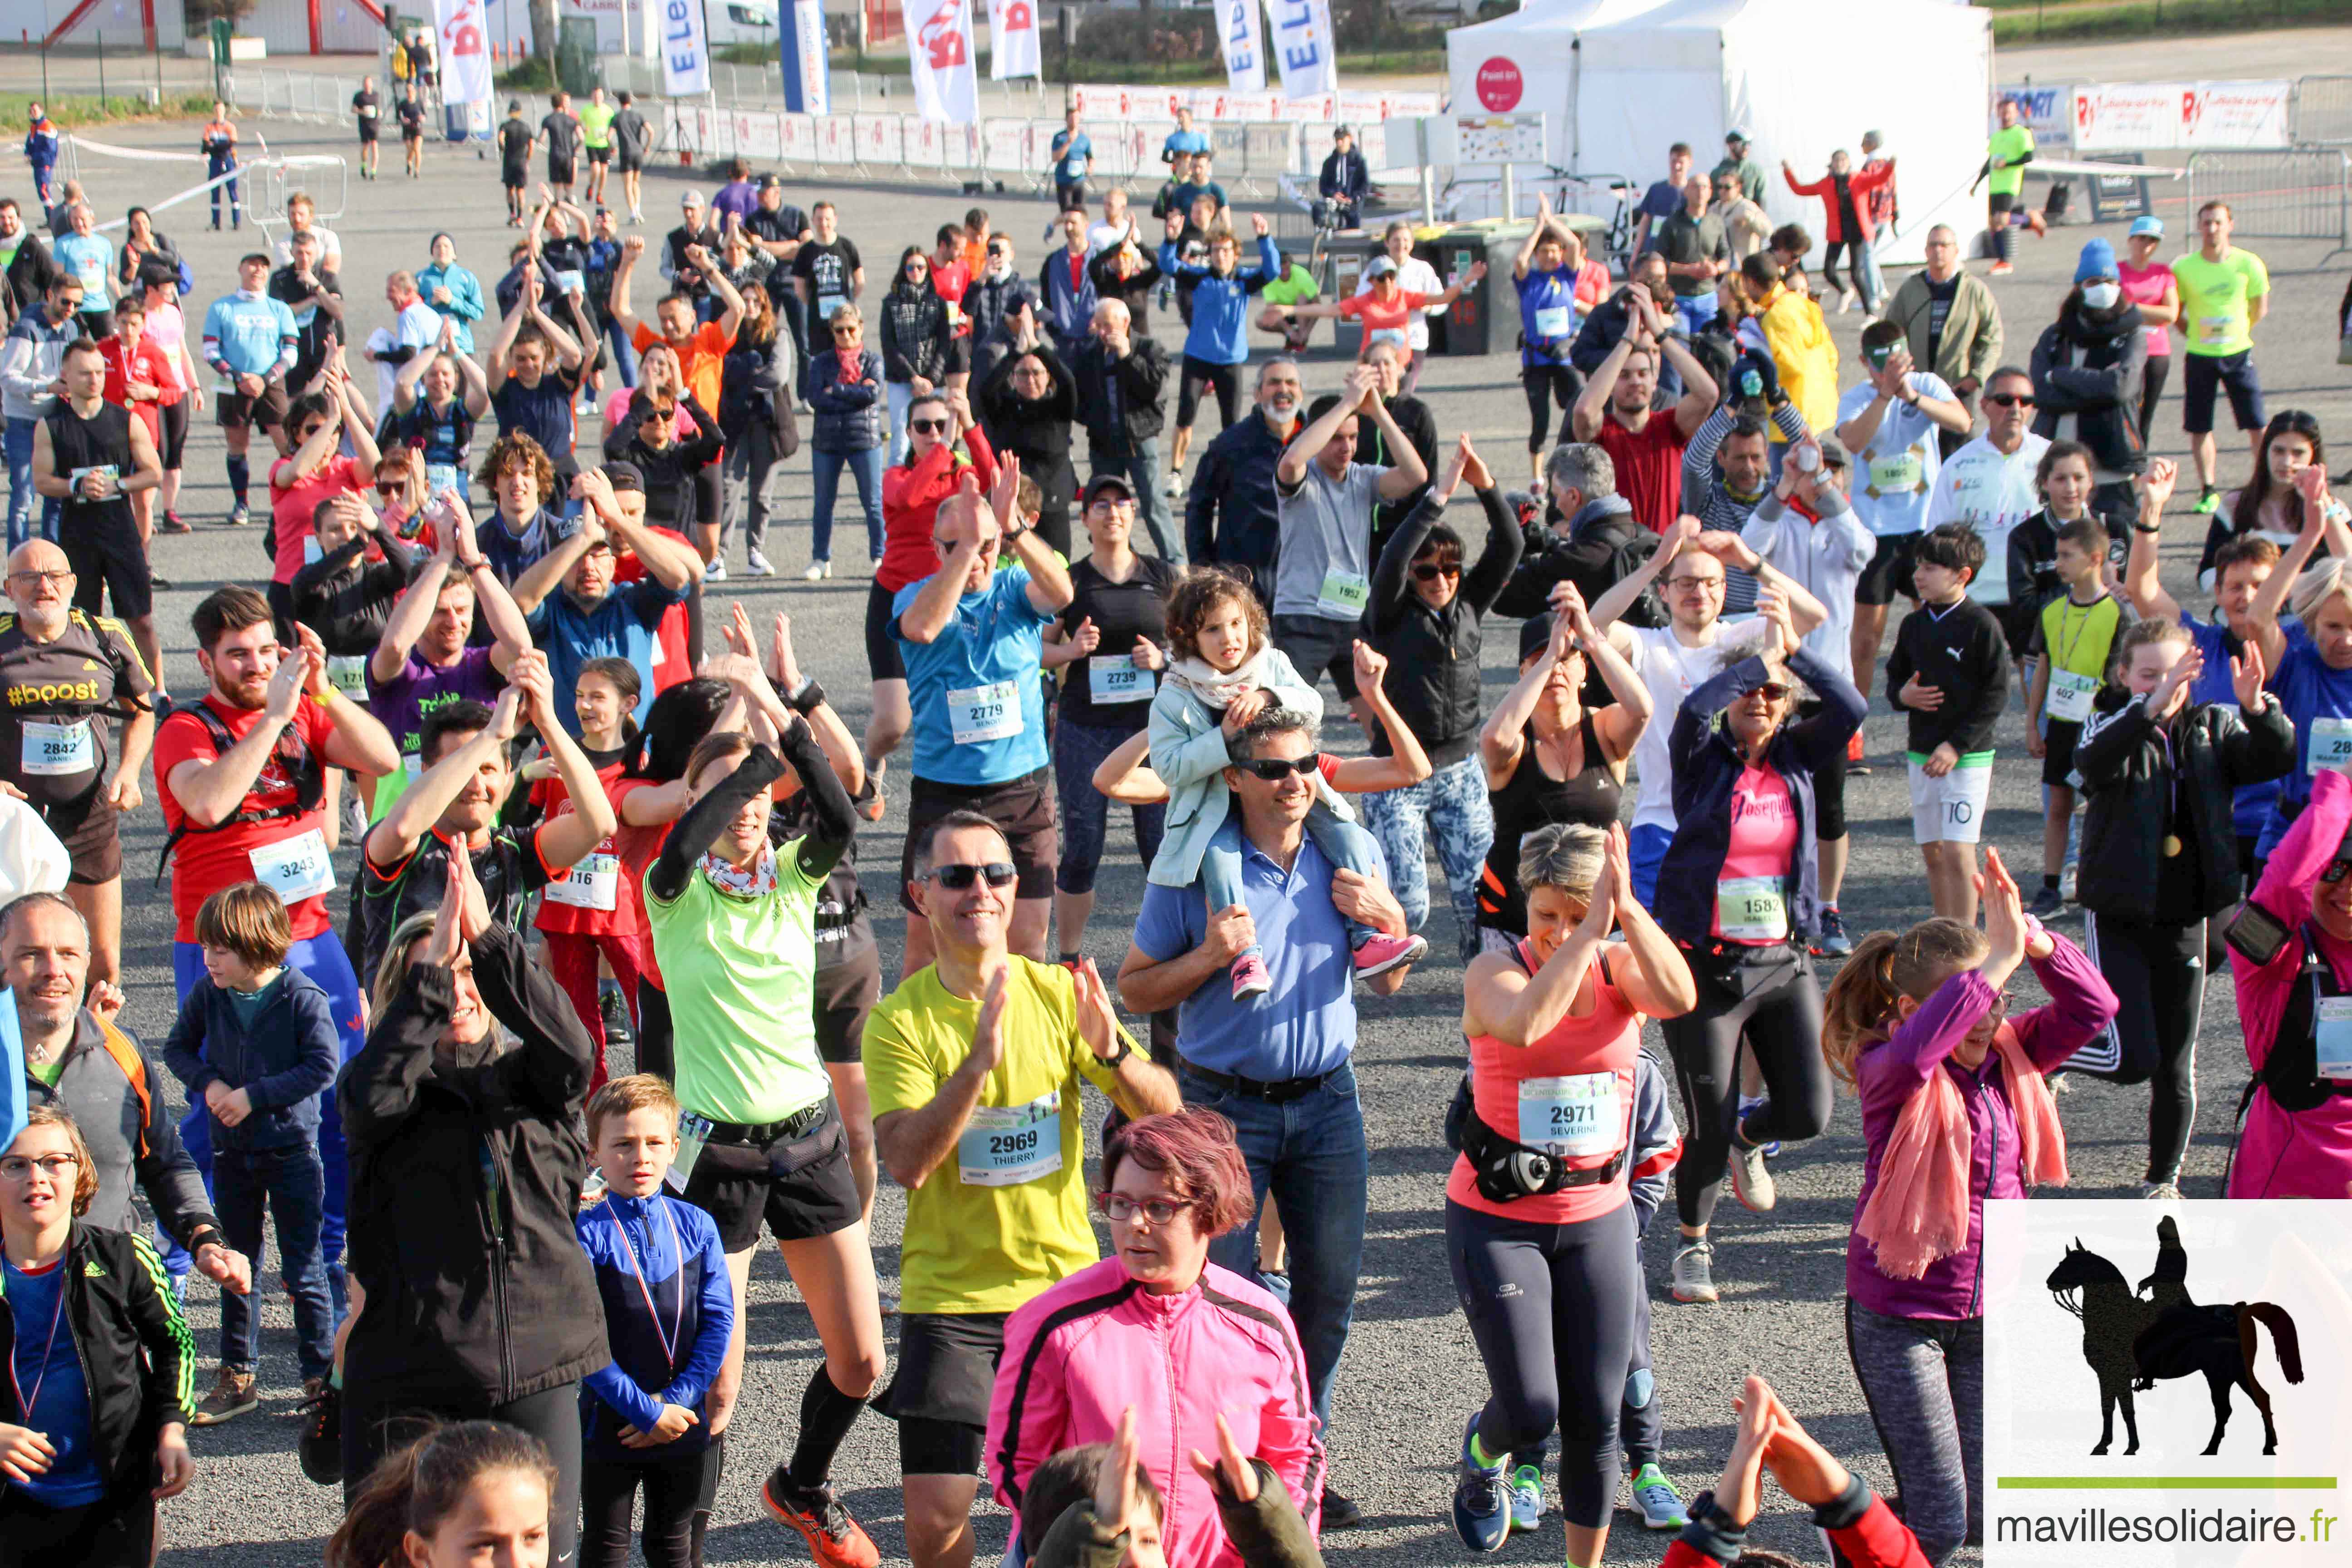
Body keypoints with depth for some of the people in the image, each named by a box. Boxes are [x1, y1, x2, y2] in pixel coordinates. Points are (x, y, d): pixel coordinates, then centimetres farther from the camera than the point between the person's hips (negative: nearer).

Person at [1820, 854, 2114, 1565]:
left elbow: (2092, 1008, -13)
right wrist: (1998, 958, -40)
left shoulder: (2007, 1054, 0)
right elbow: (1914, 1052, -41)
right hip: (1899, 1316, -6)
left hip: (1990, 1313, 6)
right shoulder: (1889, 1072, -17)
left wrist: (2030, 938, -27)